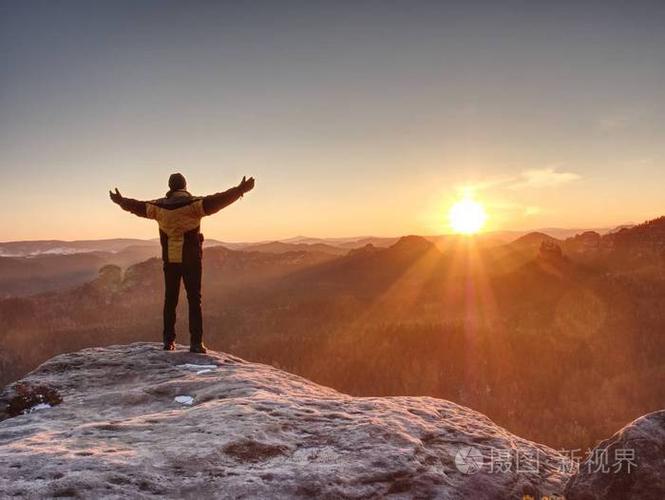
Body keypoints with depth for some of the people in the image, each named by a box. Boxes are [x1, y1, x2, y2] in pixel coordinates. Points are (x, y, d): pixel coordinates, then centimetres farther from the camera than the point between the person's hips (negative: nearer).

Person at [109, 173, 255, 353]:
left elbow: (138, 206, 17)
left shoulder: (160, 206, 5)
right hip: (191, 259, -3)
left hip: (170, 260, 3)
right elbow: (215, 202, -19)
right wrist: (240, 190, -21)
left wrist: (121, 201, 36)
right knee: (194, 300, 0)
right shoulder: (193, 204, -7)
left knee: (170, 300, 12)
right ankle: (196, 342, -5)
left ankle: (168, 341, 14)